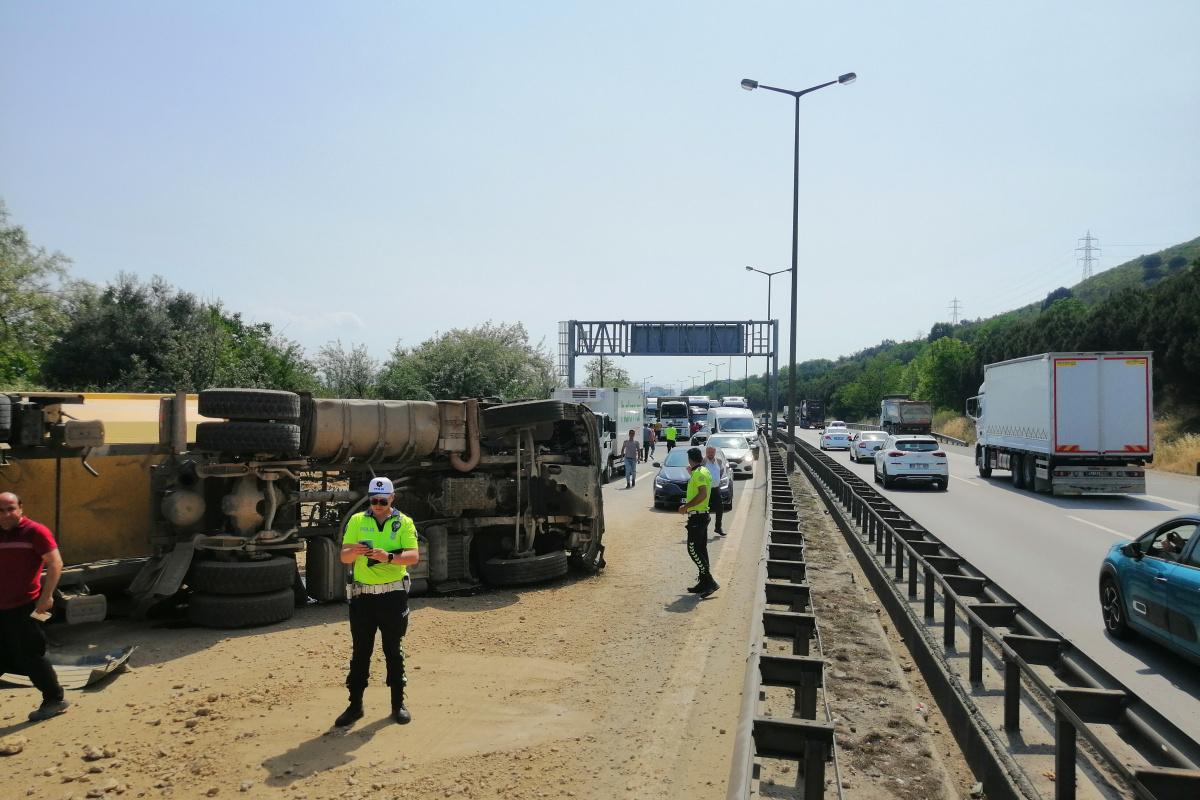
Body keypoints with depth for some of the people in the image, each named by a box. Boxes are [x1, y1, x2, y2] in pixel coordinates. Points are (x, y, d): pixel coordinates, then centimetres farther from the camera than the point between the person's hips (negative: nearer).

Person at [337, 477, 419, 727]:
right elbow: (344, 557, -1)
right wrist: (353, 551, -25)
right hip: (362, 596, 1)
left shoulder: (404, 523, -1)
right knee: (360, 652, 8)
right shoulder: (357, 521, 4)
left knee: (393, 651, 8)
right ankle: (355, 705, 19)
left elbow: (413, 556, -12)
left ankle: (398, 704, 19)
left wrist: (389, 556, -30)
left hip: (393, 595, -1)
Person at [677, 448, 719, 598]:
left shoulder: (698, 473, -16)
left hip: (696, 516, -10)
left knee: (693, 549, -9)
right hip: (703, 514, 10)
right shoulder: (705, 471, 14)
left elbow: (703, 494, -27)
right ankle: (704, 583, 17)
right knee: (701, 549, 13)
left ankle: (709, 581, -12)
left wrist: (686, 507, -22)